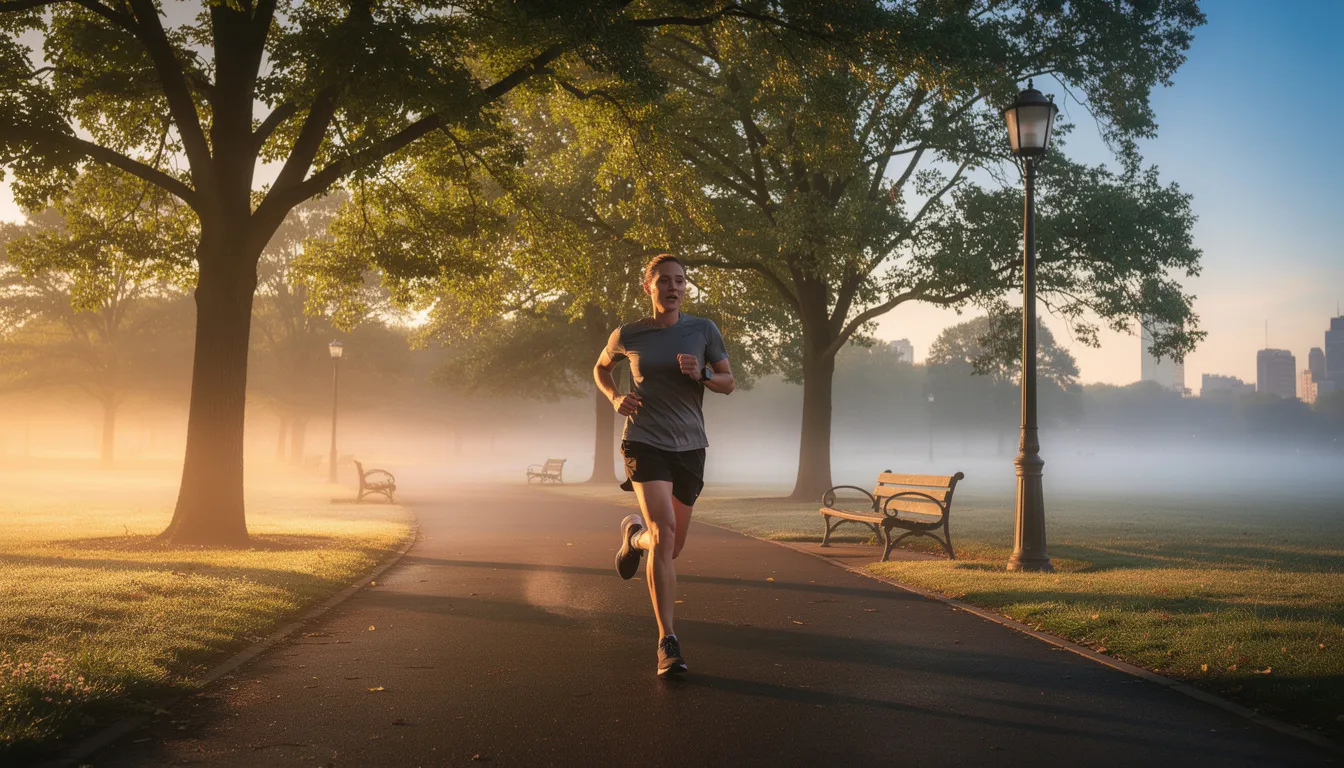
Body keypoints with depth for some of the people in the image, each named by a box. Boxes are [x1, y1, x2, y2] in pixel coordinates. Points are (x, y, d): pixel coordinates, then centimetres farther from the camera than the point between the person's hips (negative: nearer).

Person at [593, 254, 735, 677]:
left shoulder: (703, 330, 1)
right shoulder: (627, 335, 0)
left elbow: (728, 382, 5)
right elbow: (601, 368, 18)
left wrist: (701, 374, -17)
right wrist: (615, 397, -2)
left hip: (689, 446, 3)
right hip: (645, 442, -3)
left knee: (672, 546, 11)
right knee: (664, 532, -22)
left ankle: (633, 535, 48)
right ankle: (667, 641, -14)